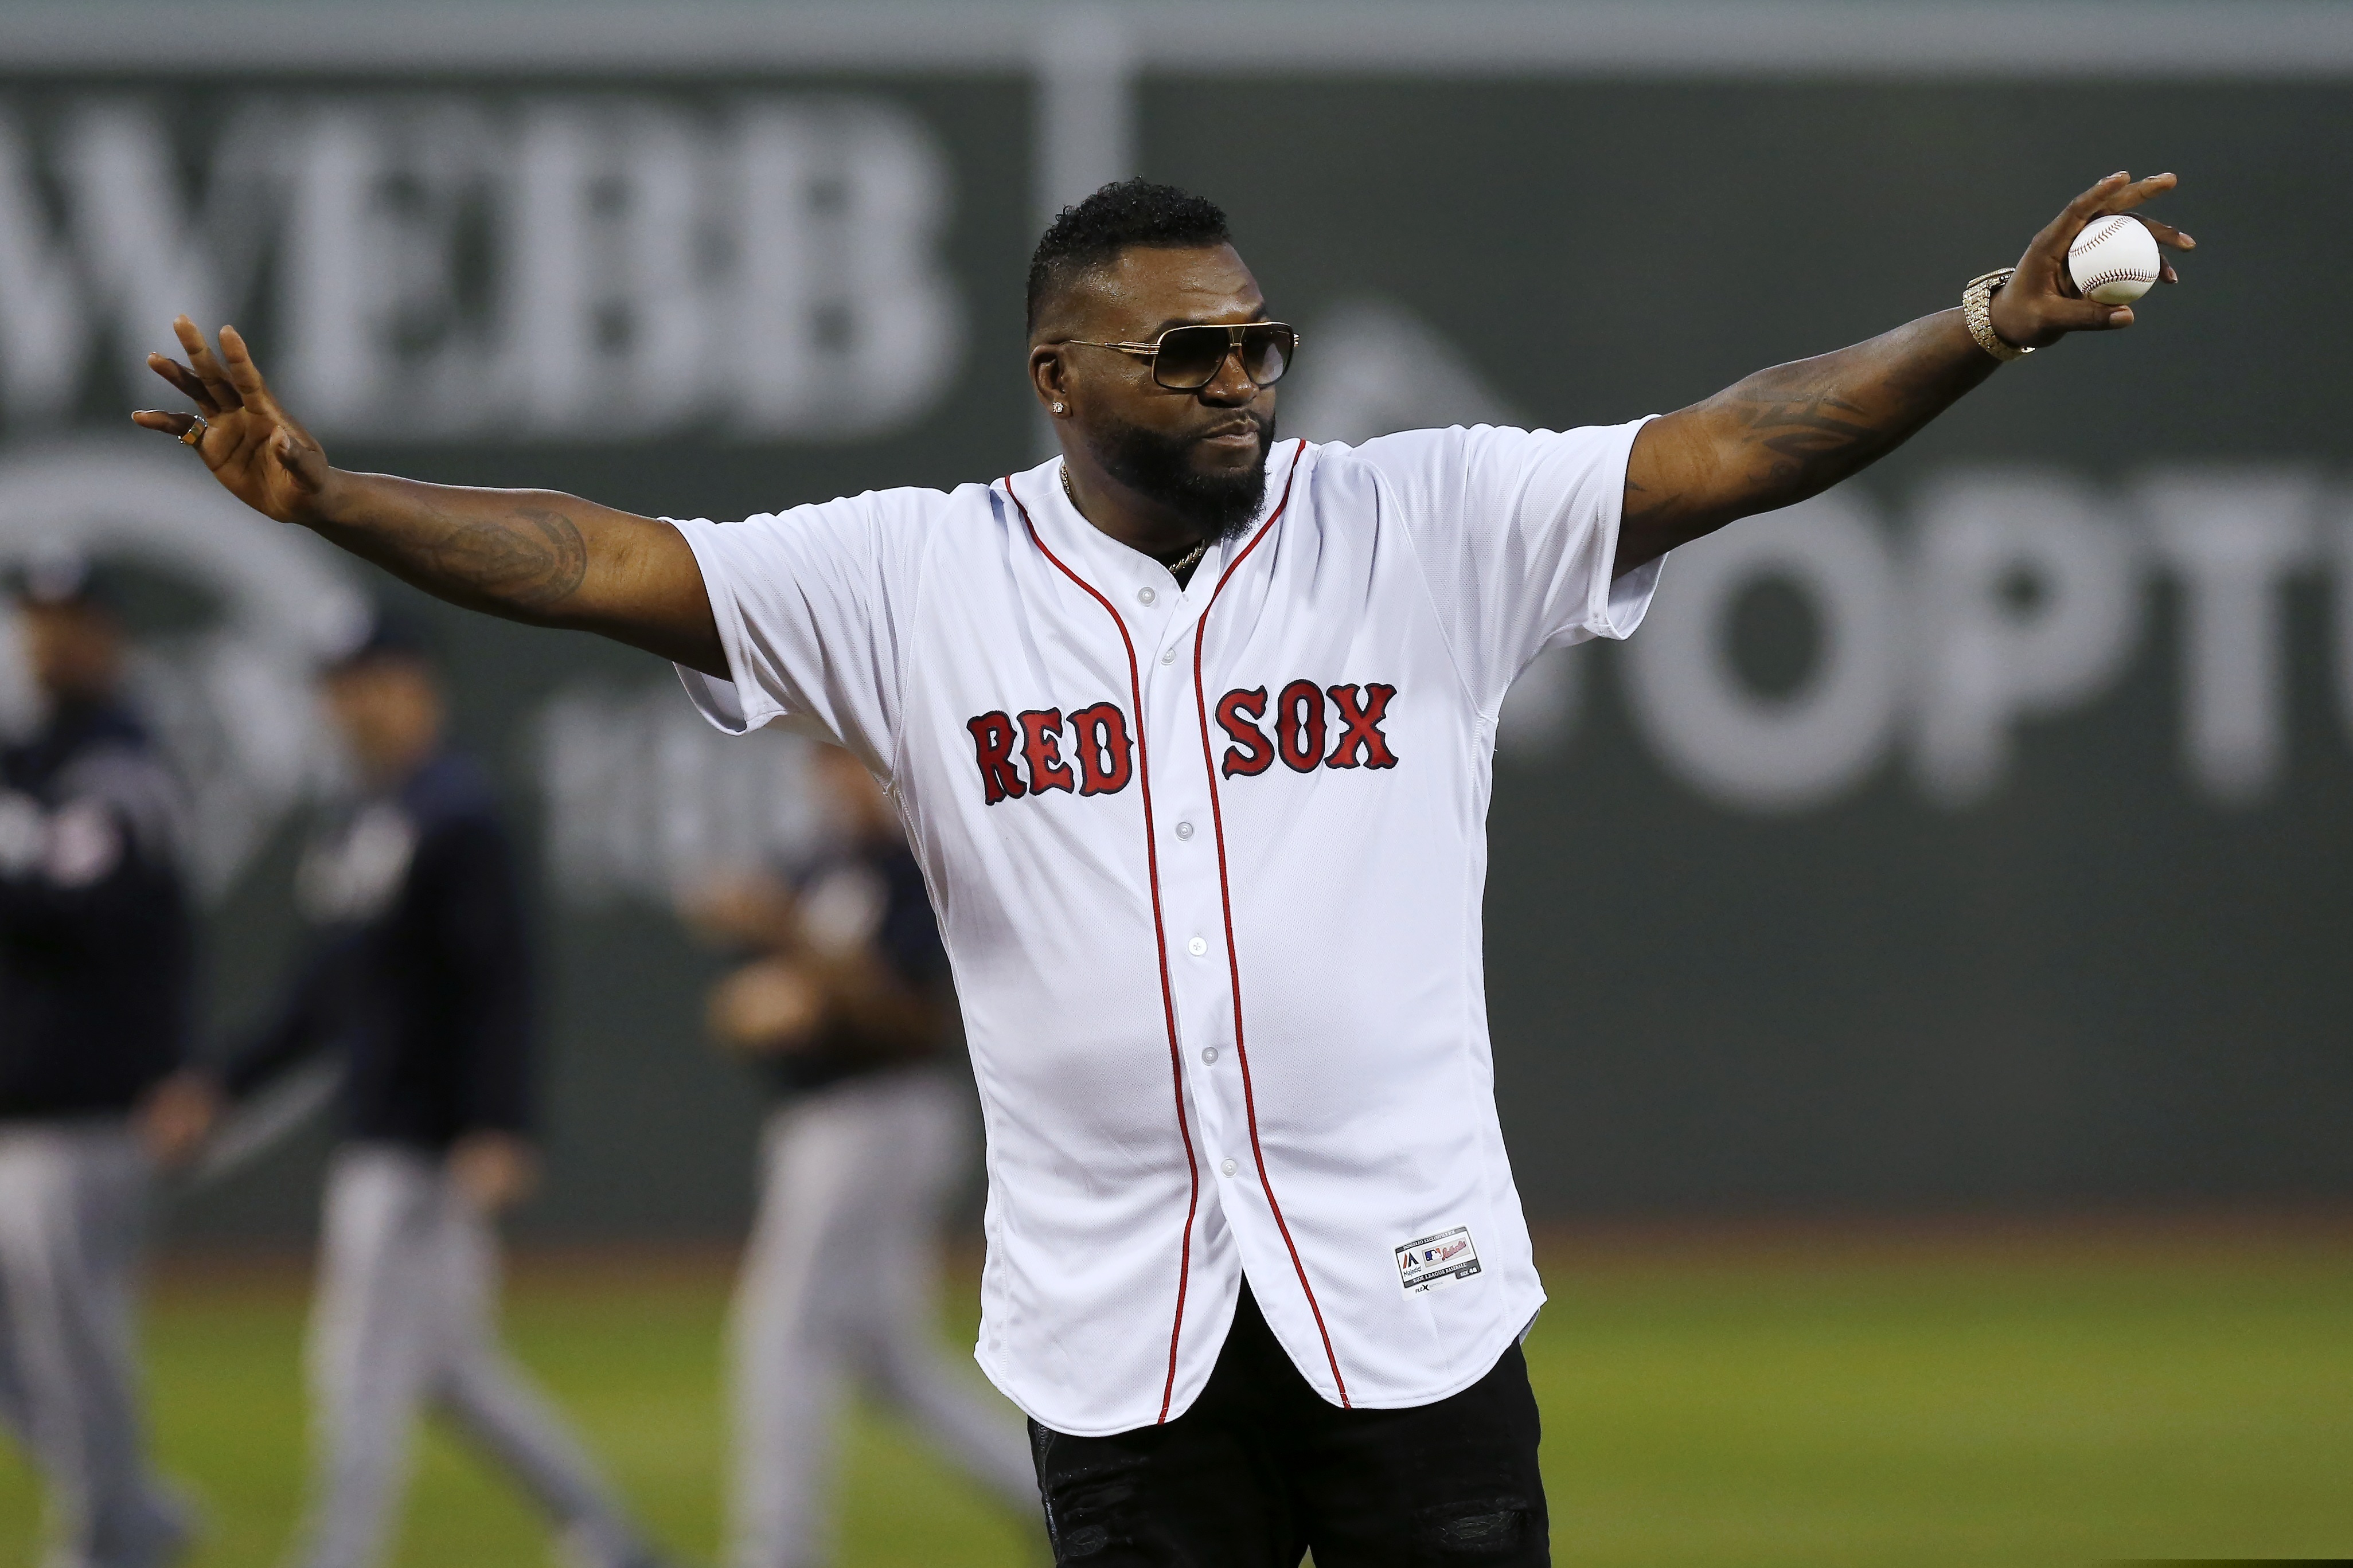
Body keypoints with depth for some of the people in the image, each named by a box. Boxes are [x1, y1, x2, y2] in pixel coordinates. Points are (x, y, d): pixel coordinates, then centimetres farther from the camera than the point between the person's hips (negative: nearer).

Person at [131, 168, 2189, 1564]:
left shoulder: (1428, 526, -1)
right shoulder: (916, 581, 0)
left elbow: (1726, 452, -7)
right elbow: (609, 564, -5)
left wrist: (1989, 328, -20)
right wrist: (328, 498, -19)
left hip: (1411, 1292, -1)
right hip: (1113, 1318, 1)